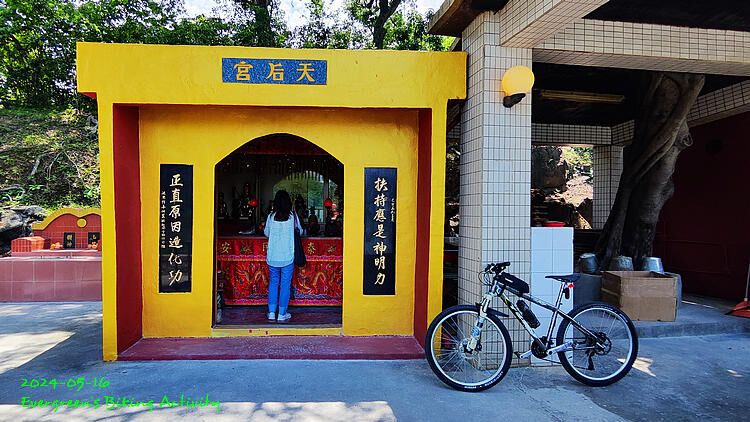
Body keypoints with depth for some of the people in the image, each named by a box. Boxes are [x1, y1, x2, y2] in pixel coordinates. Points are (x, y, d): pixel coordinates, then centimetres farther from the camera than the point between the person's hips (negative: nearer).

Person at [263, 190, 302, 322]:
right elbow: (300, 231, 8)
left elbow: (266, 233, 11)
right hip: (287, 256, -2)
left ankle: (271, 312, 17)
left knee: (273, 283, 14)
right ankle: (282, 314, 12)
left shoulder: (271, 216, -2)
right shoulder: (293, 215, -6)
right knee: (285, 284, 7)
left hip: (272, 256, 2)